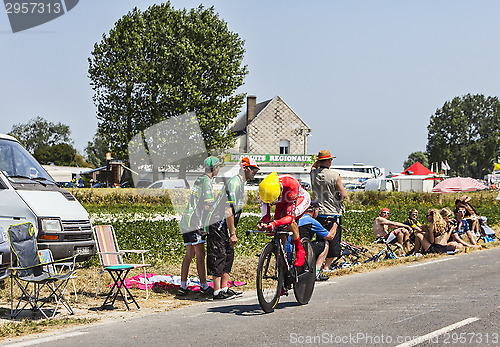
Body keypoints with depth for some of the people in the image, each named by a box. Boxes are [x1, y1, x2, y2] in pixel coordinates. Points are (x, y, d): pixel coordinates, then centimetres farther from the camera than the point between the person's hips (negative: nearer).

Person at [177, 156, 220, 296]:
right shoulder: (206, 182, -11)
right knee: (200, 254, -5)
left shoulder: (199, 180, 19)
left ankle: (183, 286, 11)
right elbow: (207, 206, -17)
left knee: (189, 254, 11)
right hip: (194, 222, -10)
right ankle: (204, 286, -2)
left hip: (186, 221, 10)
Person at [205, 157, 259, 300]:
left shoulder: (240, 184, 17)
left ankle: (224, 289, 14)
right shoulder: (234, 183, -16)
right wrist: (232, 234, -21)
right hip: (217, 223, -10)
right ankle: (217, 292, -5)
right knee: (218, 256, -8)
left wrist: (233, 231, 22)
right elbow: (229, 210, -22)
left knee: (229, 255, 10)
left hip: (222, 225, 10)